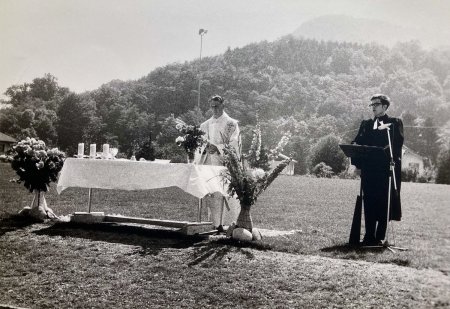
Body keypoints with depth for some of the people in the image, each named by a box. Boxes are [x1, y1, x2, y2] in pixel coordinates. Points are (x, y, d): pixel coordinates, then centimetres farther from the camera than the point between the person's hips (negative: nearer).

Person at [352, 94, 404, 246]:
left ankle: (380, 237, 6)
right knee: (369, 202, 3)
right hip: (368, 168, 3)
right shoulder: (366, 124, 19)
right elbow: (357, 142, 10)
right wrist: (357, 161, -7)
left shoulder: (394, 123, 8)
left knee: (383, 202, -1)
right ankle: (369, 236, 8)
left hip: (386, 168, -3)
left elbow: (398, 142, -4)